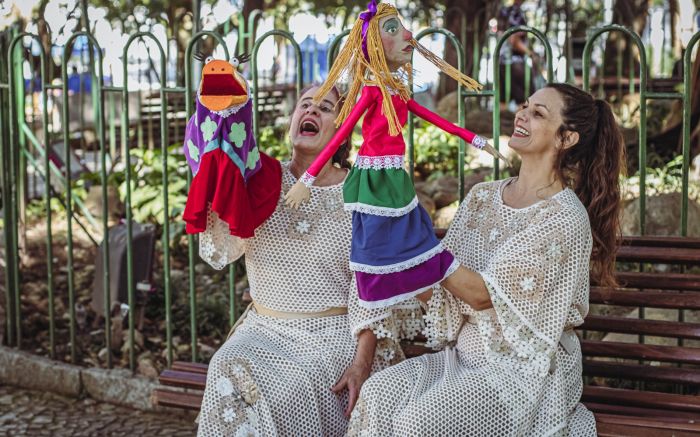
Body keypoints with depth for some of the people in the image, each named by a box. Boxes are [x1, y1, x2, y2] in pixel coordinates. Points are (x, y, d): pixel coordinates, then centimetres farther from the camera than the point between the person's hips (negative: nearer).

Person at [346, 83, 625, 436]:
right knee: (378, 393, -20)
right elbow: (439, 292, 6)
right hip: (467, 354, 6)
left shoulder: (565, 218, -13)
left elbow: (483, 294, -18)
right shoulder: (483, 197, 8)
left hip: (525, 371, -6)